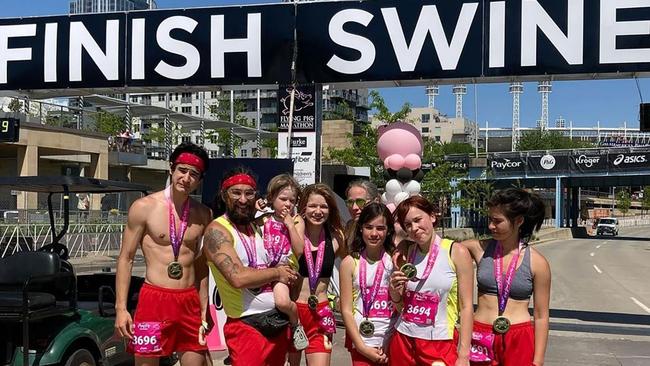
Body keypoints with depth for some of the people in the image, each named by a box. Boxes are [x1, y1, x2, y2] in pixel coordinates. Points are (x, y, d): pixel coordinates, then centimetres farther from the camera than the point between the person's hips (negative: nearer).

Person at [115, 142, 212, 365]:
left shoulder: (203, 215, 6)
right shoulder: (144, 207, -5)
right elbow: (126, 258, -2)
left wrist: (204, 310, 12)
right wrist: (120, 307, -7)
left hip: (190, 302, 4)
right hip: (154, 299, -3)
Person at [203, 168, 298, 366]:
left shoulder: (257, 226, 13)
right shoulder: (217, 231, -10)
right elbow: (238, 278, -21)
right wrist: (276, 273, -10)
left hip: (279, 322, 7)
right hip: (247, 326, -7)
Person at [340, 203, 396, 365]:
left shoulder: (395, 260, -2)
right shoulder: (350, 263, -5)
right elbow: (346, 310, -6)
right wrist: (362, 347, -10)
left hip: (392, 340, 1)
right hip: (362, 340, -1)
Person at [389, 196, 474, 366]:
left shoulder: (457, 252, -8)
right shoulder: (405, 252, 4)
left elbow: (466, 306, -7)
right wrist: (394, 292, -8)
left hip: (440, 343, -4)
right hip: (403, 339, 4)